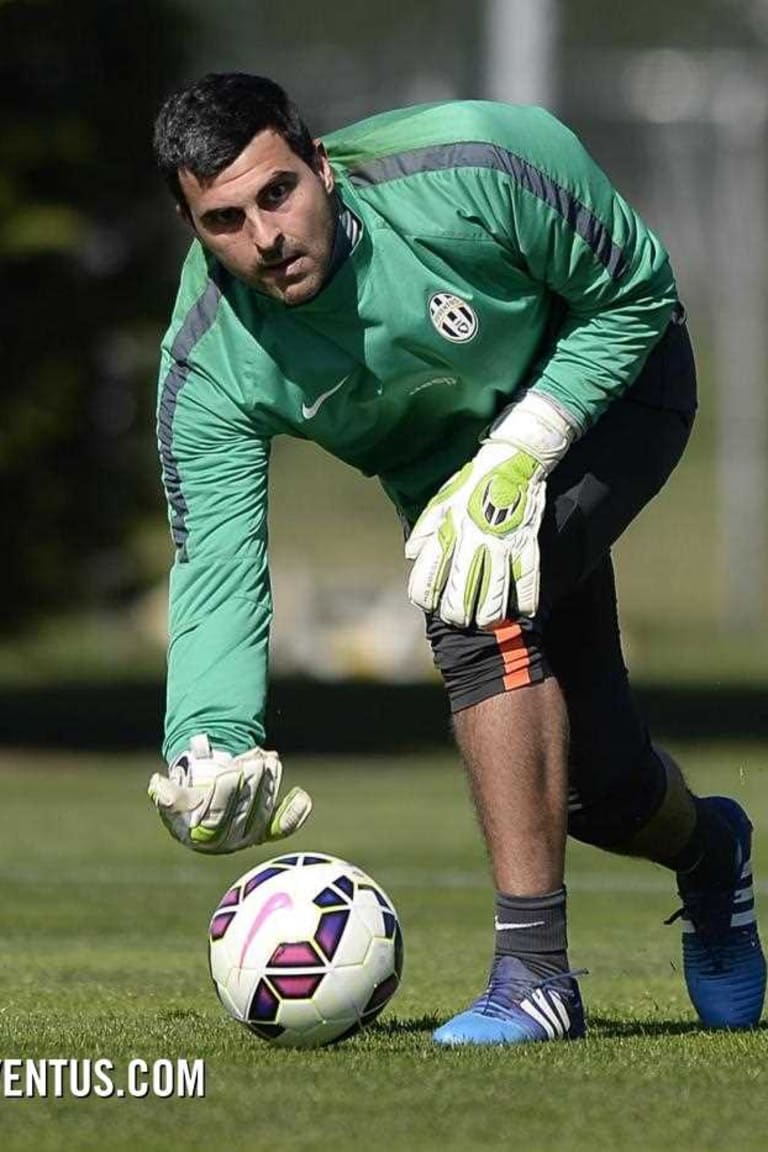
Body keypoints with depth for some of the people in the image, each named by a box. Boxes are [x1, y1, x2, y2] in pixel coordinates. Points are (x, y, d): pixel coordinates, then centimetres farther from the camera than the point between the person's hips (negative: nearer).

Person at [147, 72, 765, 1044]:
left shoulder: (474, 171, -36)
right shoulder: (208, 369, -27)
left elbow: (635, 291, -20)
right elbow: (216, 567, -26)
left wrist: (521, 452, -31)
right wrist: (207, 752, -43)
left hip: (604, 380, -4)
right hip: (441, 468, 4)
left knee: (480, 600, -32)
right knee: (594, 787, 2)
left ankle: (533, 973, -29)